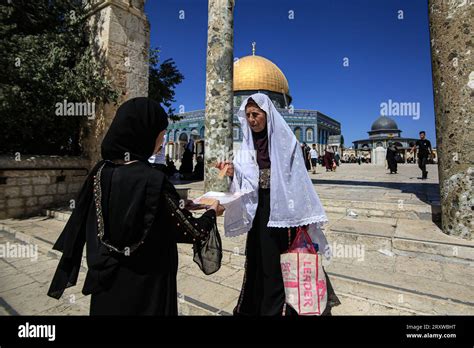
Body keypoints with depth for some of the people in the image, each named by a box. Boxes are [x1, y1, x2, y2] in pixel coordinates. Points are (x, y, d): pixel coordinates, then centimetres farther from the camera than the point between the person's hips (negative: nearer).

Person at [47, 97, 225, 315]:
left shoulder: (101, 171, -7)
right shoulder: (152, 179, -27)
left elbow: (82, 225, 4)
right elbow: (191, 231, -18)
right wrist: (212, 212, 0)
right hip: (146, 286, -6)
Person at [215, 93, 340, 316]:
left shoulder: (285, 138, -7)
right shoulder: (249, 143, 8)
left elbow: (297, 178, -9)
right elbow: (247, 179, 5)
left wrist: (300, 219, -13)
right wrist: (233, 172, -17)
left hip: (281, 208, -5)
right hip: (258, 208, 5)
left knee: (280, 263, 3)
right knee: (257, 258, 14)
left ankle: (280, 308, 23)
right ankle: (254, 307, 32)